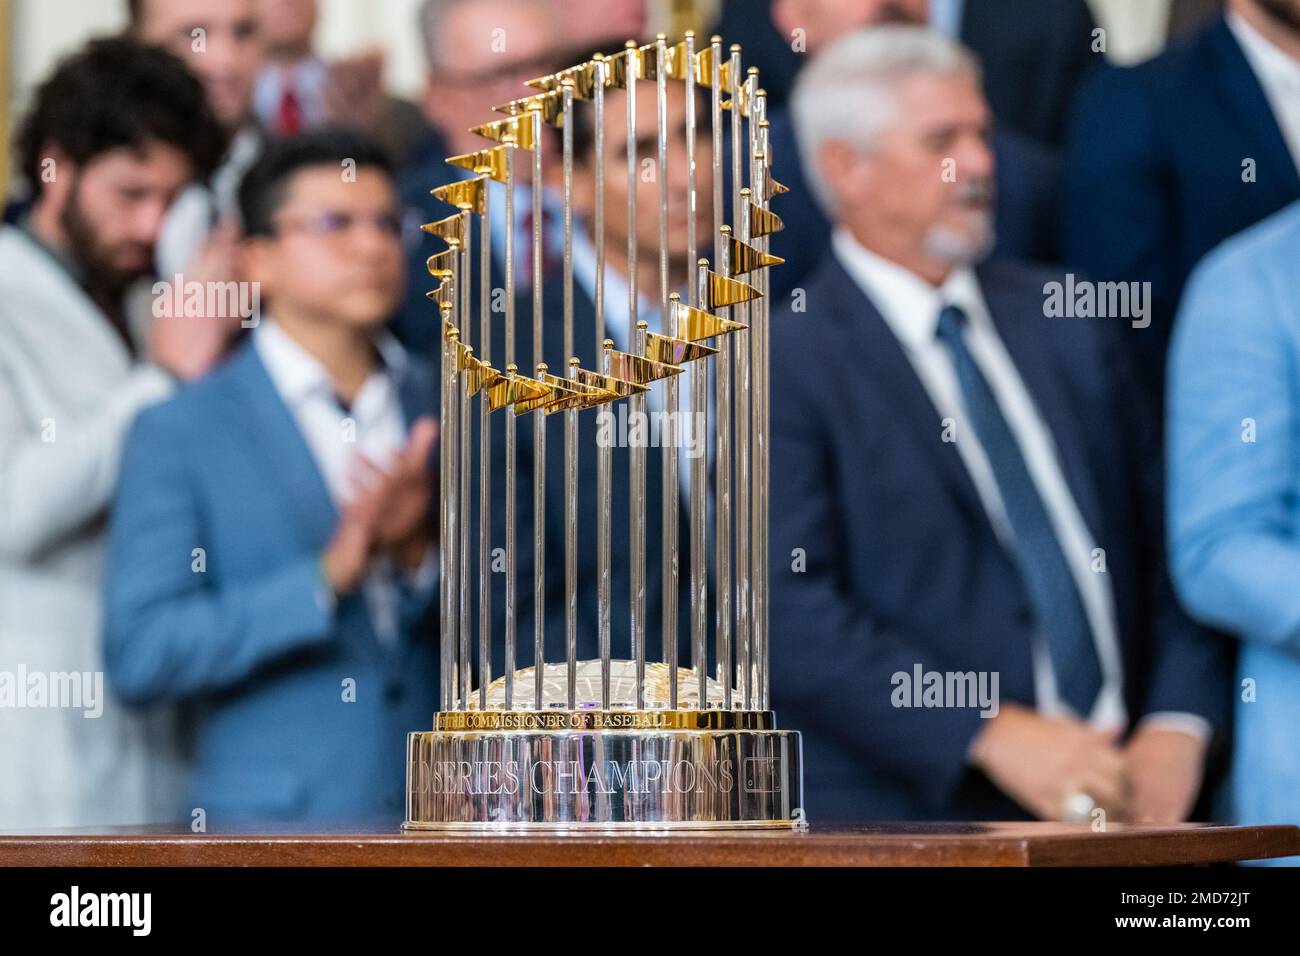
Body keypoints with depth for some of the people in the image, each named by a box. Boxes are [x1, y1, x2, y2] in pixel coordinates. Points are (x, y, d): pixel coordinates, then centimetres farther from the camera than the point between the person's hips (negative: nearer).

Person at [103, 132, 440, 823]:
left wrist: (422, 555, -10)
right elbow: (139, 655, -9)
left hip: (441, 819, 4)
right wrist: (327, 578, -17)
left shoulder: (443, 405, 10)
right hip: (269, 817, -3)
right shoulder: (180, 431, -1)